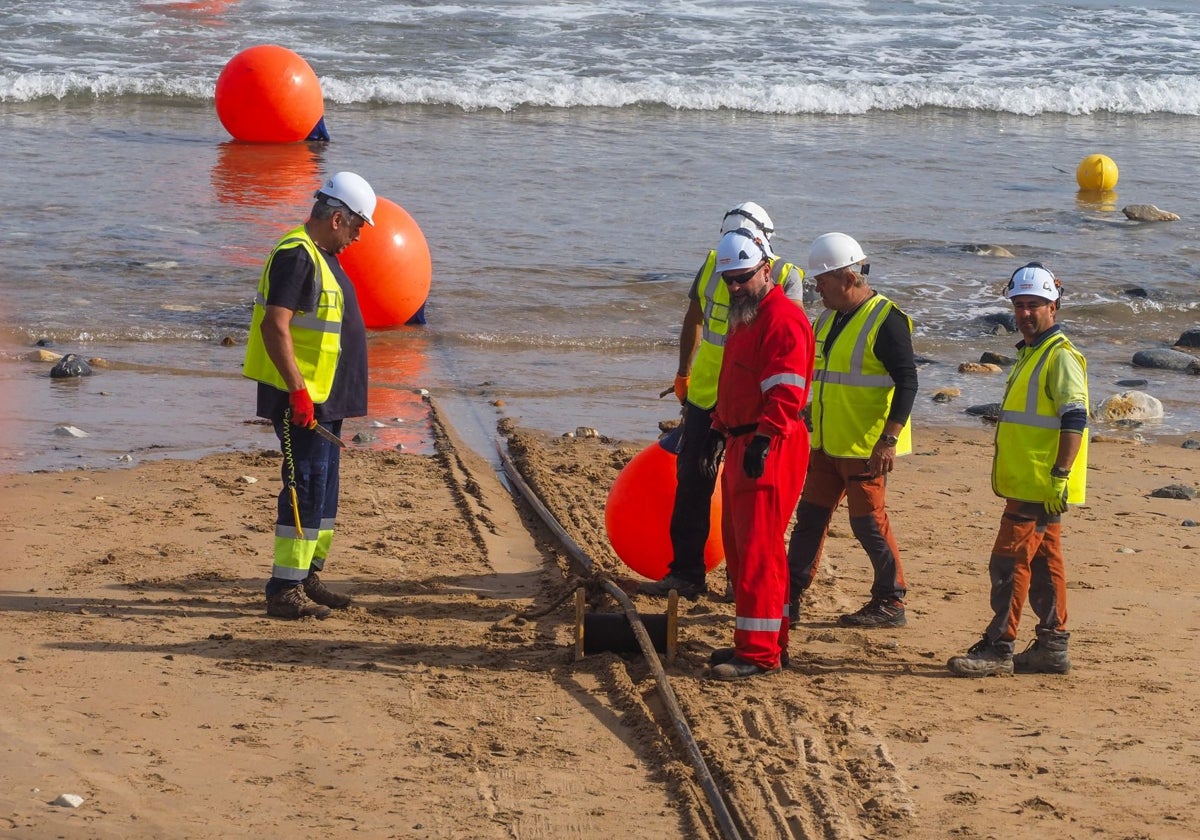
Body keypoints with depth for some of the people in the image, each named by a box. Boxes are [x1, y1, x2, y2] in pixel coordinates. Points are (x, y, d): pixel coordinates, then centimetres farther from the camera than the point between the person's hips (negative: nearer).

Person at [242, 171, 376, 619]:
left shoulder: (322, 257, 17)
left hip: (324, 397, 11)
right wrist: (298, 389, -27)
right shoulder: (296, 255, -17)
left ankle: (308, 577, 26)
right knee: (306, 488, -10)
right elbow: (275, 326, -24)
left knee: (323, 487, 16)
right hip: (300, 398, -11)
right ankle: (285, 590, -7)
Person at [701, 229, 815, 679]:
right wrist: (718, 432, 23)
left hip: (769, 450, -11)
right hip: (741, 444, 11)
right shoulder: (744, 318, 19)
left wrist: (762, 441, -27)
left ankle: (760, 654, -7)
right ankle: (763, 641, 23)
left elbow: (786, 390, -22)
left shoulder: (783, 319, -14)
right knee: (739, 545, 15)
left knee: (757, 550, -9)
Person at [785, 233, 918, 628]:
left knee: (869, 522, -3)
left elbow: (907, 383, -19)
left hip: (866, 448, -9)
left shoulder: (886, 320, -15)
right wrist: (811, 429, 22)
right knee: (810, 517, 9)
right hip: (827, 444, 9)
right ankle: (789, 599, 13)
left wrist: (889, 439, -25)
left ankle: (890, 603, 9)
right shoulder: (830, 318, 13)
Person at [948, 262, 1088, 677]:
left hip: (1041, 486, -10)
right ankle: (1052, 647, 17)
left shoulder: (1060, 356, -13)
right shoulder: (1030, 353, 18)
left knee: (1010, 561, -10)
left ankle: (998, 649, -8)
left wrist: (1061, 475, -24)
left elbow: (1074, 420, -20)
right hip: (1027, 483, 10)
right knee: (1043, 563, 12)